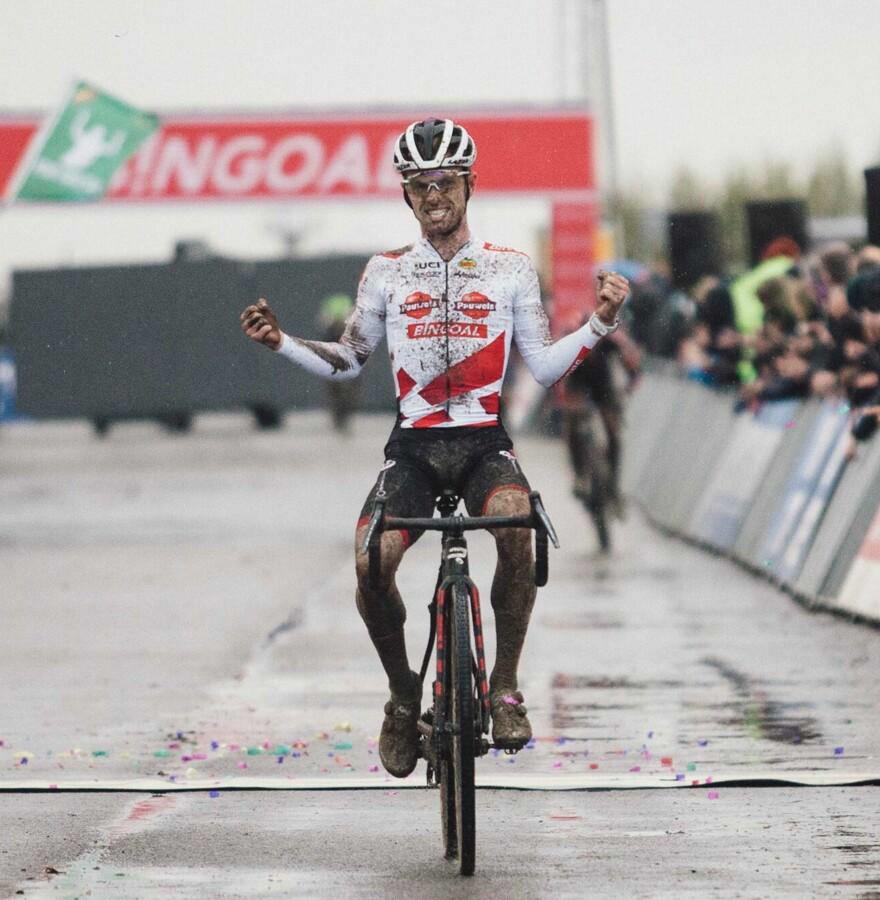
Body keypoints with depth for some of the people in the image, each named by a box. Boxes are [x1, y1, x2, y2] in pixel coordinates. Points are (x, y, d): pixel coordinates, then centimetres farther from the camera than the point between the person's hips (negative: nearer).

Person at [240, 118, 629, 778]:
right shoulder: (387, 272, 10)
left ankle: (505, 689, -18)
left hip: (484, 444, -1)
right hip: (413, 445, 1)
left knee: (516, 530, -35)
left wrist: (600, 322, -7)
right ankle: (404, 693, 2)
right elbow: (349, 360, 19)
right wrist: (283, 343, 4)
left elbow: (546, 368, 7)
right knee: (372, 564, -25)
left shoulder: (510, 269, 7)